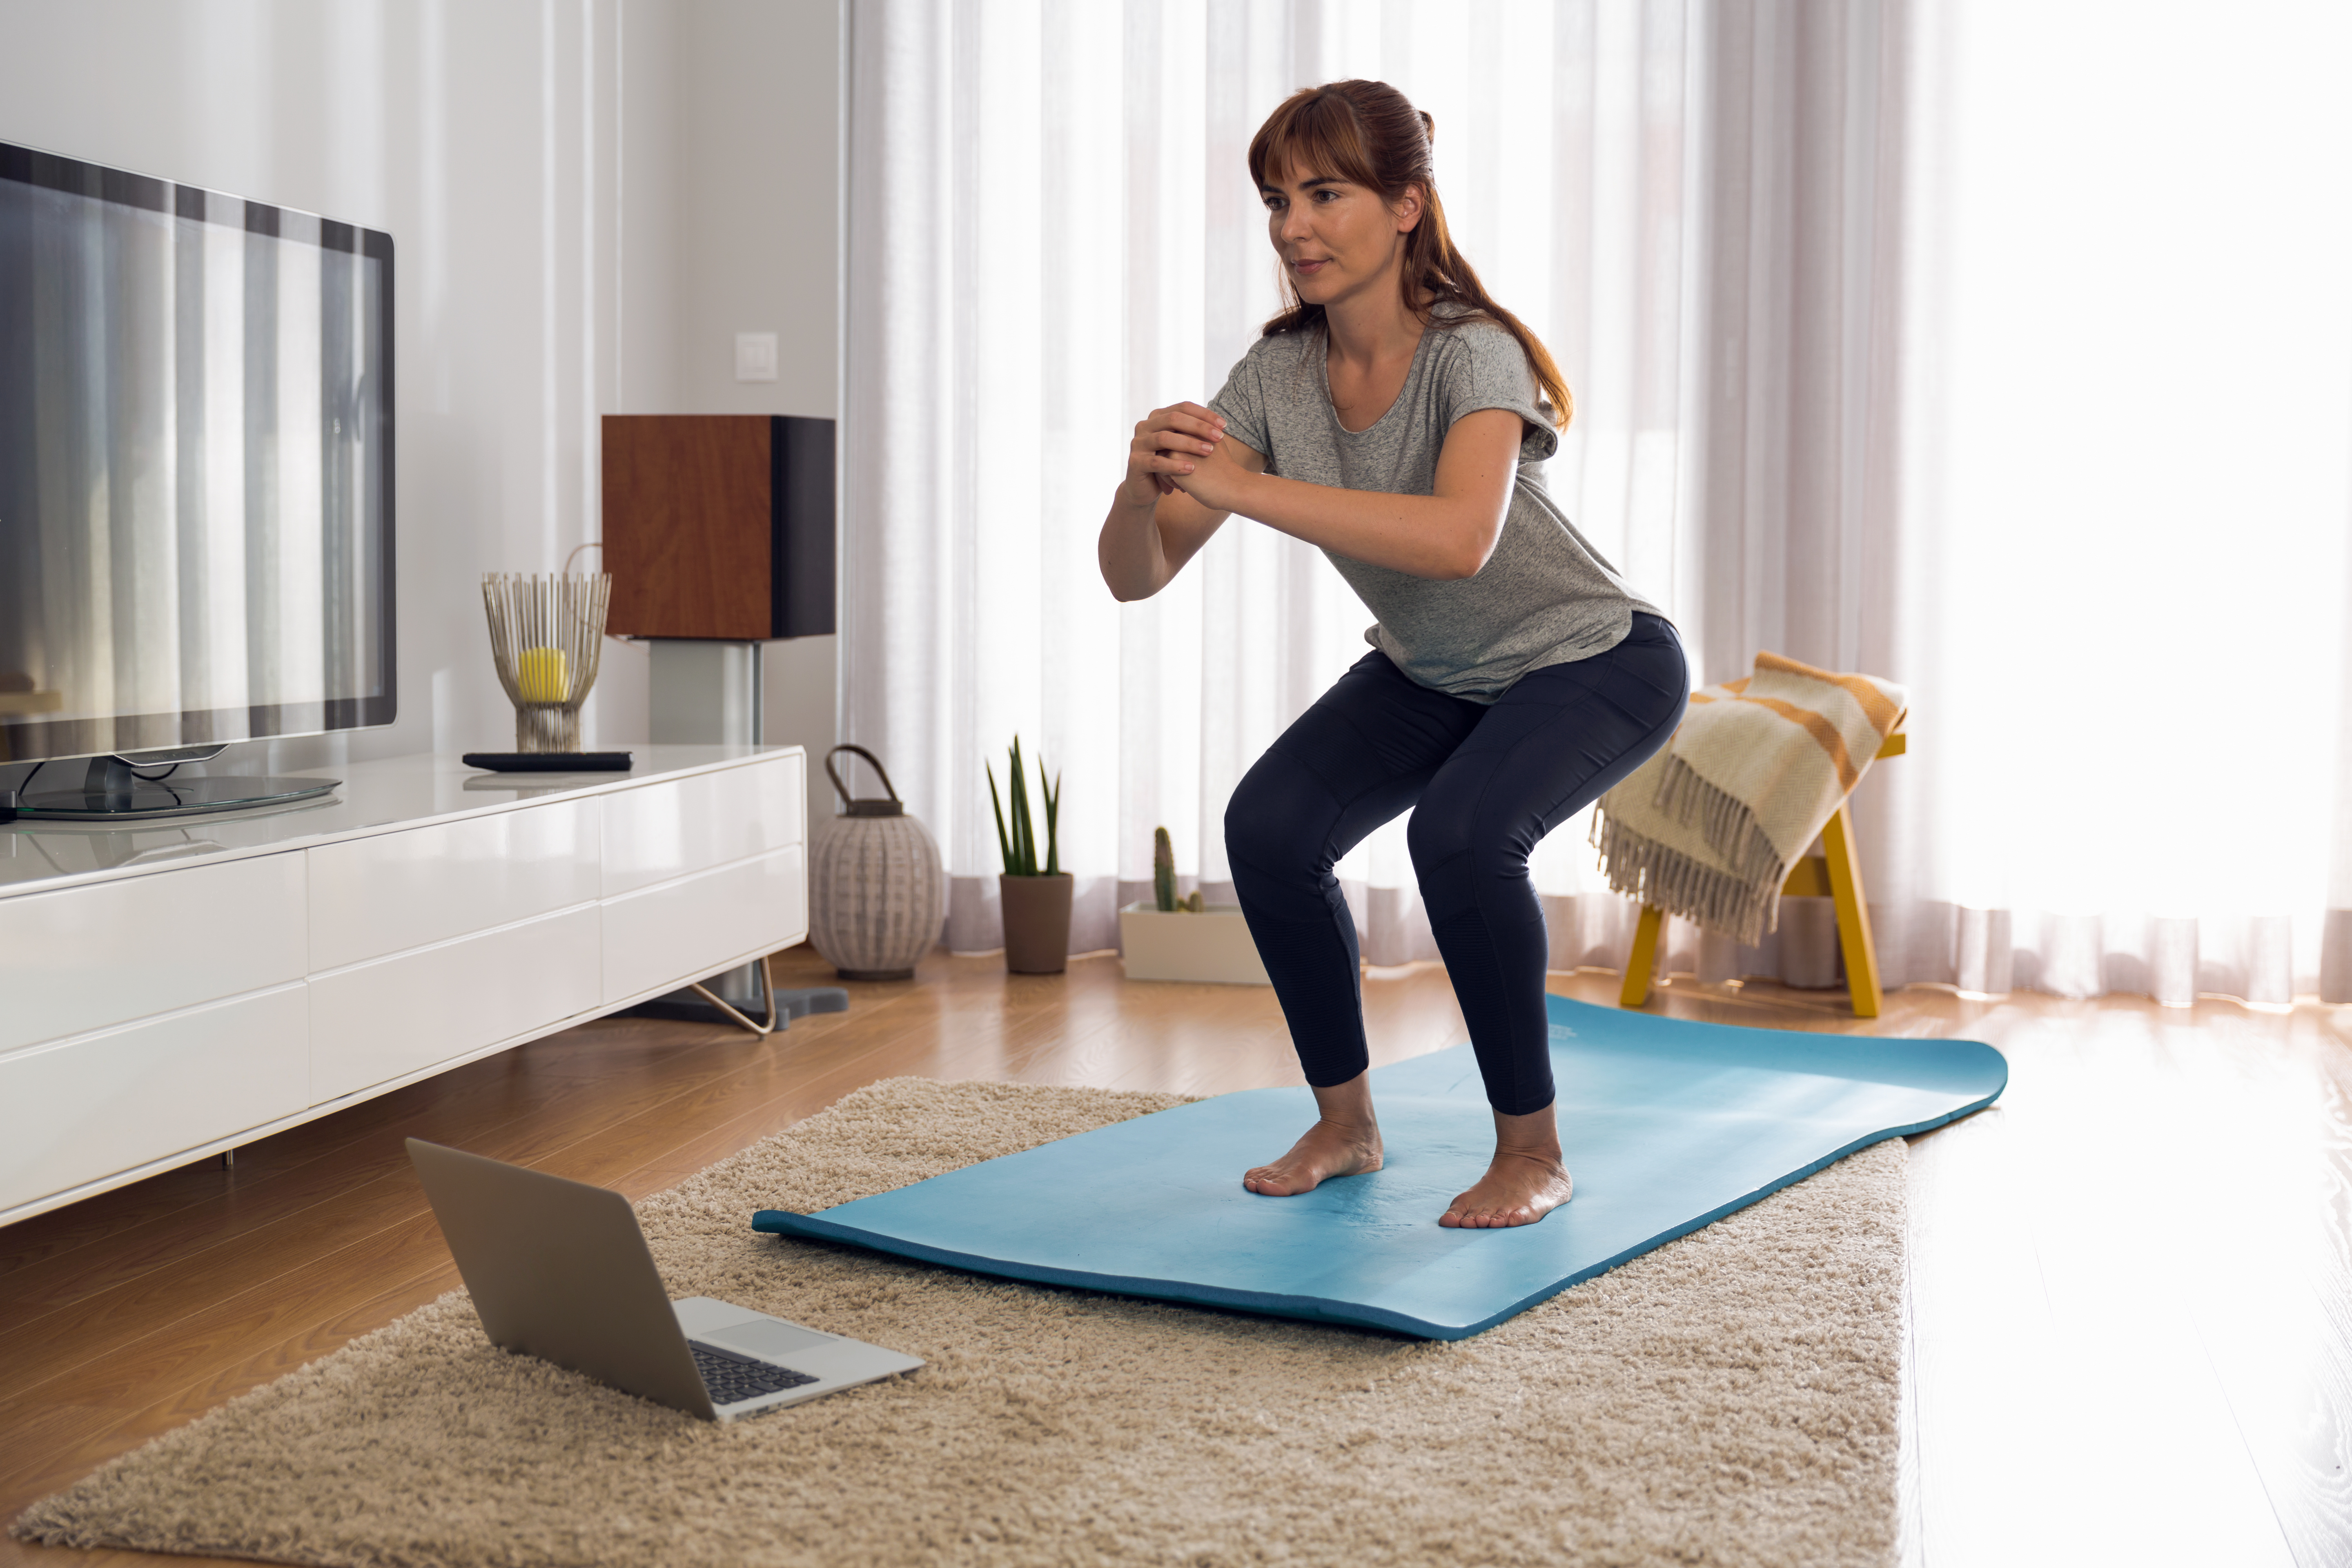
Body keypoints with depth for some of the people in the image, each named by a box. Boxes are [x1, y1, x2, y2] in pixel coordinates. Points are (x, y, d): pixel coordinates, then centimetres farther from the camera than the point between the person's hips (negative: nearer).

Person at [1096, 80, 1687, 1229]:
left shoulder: (1473, 354, -31)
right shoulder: (1277, 374, -15)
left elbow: (1460, 538, -51)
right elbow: (1136, 574, -18)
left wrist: (1241, 486, -54)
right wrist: (1142, 487, -40)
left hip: (1597, 661, -6)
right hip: (1431, 673, 6)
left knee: (1460, 832, -32)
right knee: (1268, 827, -16)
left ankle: (1533, 1152, -11)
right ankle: (1344, 1124, 4)